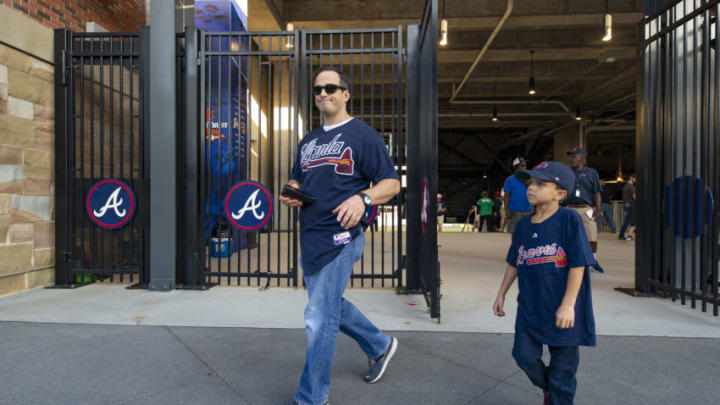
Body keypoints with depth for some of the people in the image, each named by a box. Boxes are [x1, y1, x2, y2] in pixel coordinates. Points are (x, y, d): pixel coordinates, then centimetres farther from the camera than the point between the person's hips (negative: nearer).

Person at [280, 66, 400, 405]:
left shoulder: (363, 135, -5)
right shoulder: (308, 141, 17)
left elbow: (392, 183, -9)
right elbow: (296, 180, 26)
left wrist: (363, 198, -28)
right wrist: (290, 193, 2)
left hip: (340, 238, -8)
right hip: (310, 238, 8)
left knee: (319, 319, -4)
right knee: (331, 307, 20)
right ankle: (380, 346, 44)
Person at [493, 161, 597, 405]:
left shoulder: (569, 219, -13)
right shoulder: (523, 225, 4)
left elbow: (578, 264, -15)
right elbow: (514, 263, 14)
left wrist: (567, 305, -18)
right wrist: (501, 294, 15)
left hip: (561, 310, -4)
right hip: (529, 307, 5)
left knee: (562, 369, 9)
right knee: (524, 355, 6)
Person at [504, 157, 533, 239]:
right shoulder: (510, 179, -1)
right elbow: (506, 196, -3)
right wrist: (507, 210, -11)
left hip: (528, 210, 3)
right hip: (515, 211, -3)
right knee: (515, 233, 5)